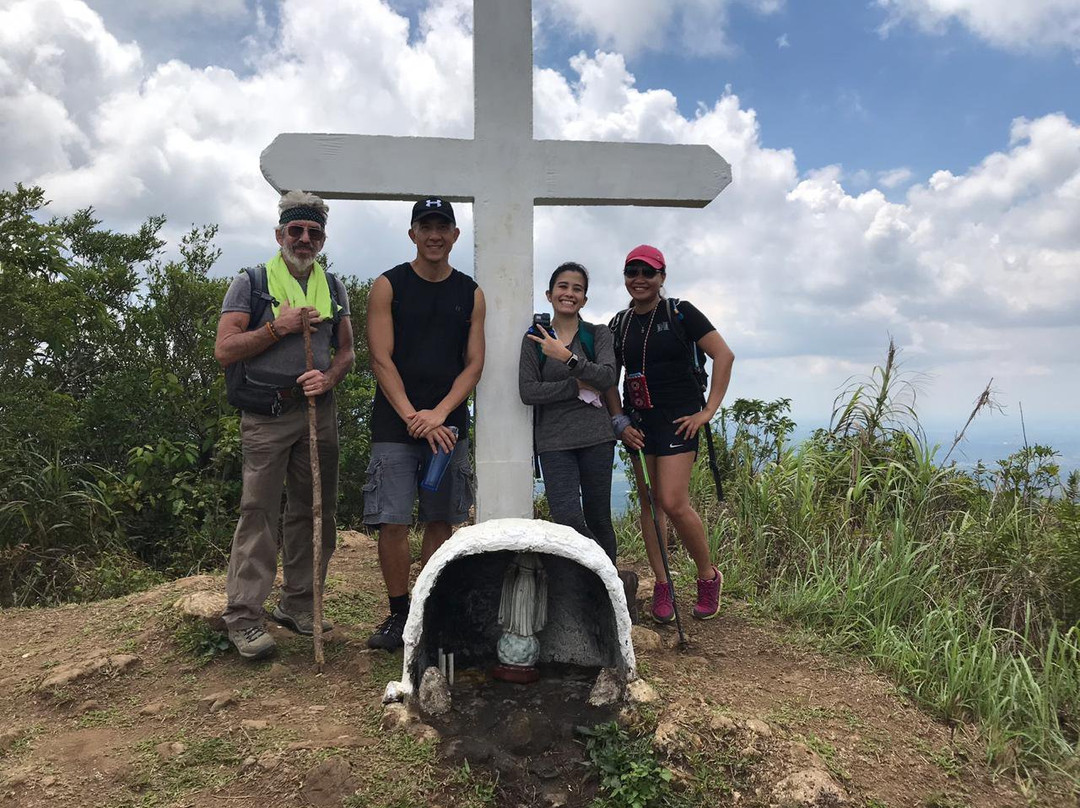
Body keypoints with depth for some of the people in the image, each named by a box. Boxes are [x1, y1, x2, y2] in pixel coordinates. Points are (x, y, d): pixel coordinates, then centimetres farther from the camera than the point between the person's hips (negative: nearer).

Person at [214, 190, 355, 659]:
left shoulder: (333, 288, 15)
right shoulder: (251, 282, 2)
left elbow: (346, 351, 14)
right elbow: (224, 351, -5)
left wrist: (329, 378, -7)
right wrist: (278, 327, -14)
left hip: (318, 410, 5)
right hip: (266, 414, -5)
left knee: (314, 510, 9)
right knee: (259, 511, -7)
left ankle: (297, 606, 21)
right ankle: (244, 615, 1)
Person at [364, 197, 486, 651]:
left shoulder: (470, 294, 9)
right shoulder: (388, 286, 2)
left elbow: (474, 363, 4)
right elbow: (381, 359, -5)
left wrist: (439, 413, -10)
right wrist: (413, 418, -14)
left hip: (449, 424, 3)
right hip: (394, 424, -2)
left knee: (440, 522, 7)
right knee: (392, 523, -5)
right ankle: (398, 614, 13)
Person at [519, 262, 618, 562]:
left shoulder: (598, 335, 6)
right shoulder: (535, 339, 6)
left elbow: (607, 377, -11)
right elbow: (528, 391, -4)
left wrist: (567, 357, -23)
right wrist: (578, 387, -10)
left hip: (595, 436, 0)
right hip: (554, 440, 0)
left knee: (598, 519, 5)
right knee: (567, 519, -12)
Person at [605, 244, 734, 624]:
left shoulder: (679, 313, -4)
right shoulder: (619, 325, 10)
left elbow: (724, 355, -8)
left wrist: (708, 411, -12)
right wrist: (619, 421, 2)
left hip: (677, 418, -5)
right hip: (638, 421, 5)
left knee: (674, 503, -13)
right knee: (647, 502, 7)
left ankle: (708, 575, 9)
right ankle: (662, 583, 18)